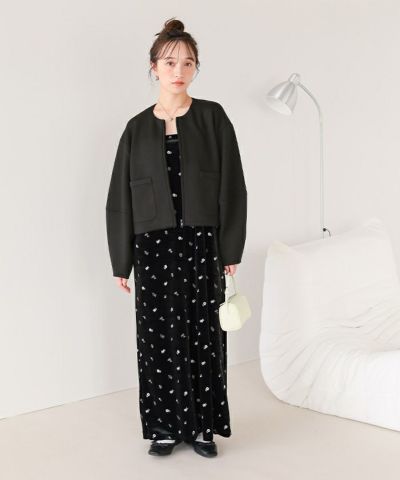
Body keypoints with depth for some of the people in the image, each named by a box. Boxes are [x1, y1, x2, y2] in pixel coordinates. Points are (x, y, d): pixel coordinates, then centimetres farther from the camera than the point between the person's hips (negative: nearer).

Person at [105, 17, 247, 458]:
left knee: (203, 333, 4)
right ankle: (166, 426, 19)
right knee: (160, 335, 5)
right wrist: (121, 260, 3)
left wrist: (231, 250, -5)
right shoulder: (138, 128, 5)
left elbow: (231, 186, 0)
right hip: (154, 245, 1)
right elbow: (121, 197, 6)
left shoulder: (212, 117, 2)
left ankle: (202, 424, 18)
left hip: (201, 243, -1)